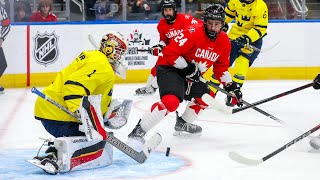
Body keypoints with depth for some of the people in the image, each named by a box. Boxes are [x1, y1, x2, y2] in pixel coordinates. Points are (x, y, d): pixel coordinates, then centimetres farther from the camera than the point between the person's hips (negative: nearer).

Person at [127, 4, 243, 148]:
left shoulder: (224, 41, 1)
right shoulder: (193, 33, -23)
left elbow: (221, 68, 13)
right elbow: (170, 52, -24)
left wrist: (231, 86, 4)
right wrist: (187, 68, -23)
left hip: (191, 75, 9)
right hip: (169, 68, -9)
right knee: (172, 101, -30)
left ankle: (182, 125, 35)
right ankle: (137, 132, -29)